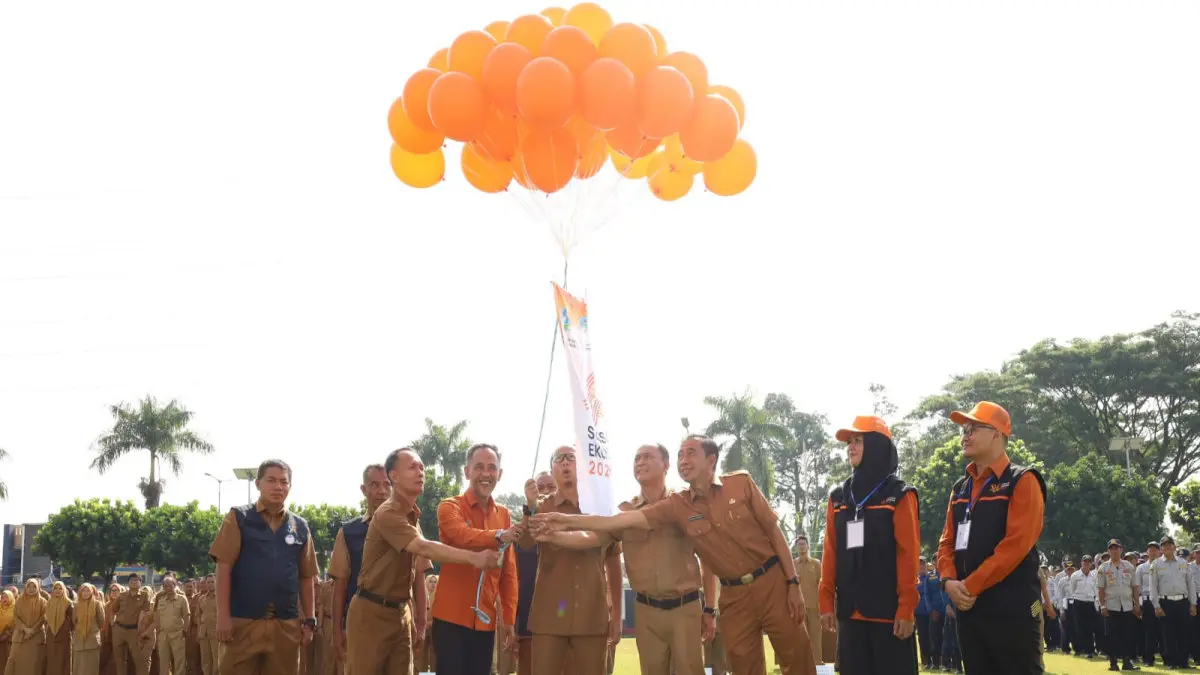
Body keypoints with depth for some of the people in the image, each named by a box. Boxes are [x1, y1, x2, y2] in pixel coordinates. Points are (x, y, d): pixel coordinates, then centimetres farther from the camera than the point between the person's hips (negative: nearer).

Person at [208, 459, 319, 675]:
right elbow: (223, 567, -4)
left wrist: (309, 620, 9)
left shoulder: (300, 527, 11)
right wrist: (223, 616, -11)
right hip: (244, 621, -3)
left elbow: (306, 577, 14)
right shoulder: (239, 518, 1)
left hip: (286, 625, 3)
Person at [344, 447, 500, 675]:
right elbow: (424, 548, -31)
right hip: (372, 612, -8)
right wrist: (473, 557, -41)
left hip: (400, 612, 8)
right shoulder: (387, 514, -18)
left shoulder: (412, 515, 12)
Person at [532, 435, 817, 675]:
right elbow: (623, 520, -6)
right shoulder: (678, 506, 0)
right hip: (734, 595, 2)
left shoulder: (741, 483, -5)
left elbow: (773, 531, -2)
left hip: (772, 582, -2)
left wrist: (793, 582, -5)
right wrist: (570, 520, -15)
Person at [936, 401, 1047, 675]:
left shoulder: (1022, 481, -5)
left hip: (1012, 608, -7)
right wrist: (949, 580, -5)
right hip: (968, 607, 7)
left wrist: (971, 585, -17)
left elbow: (1016, 544, -16)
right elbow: (947, 542, 16)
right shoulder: (960, 488, 18)